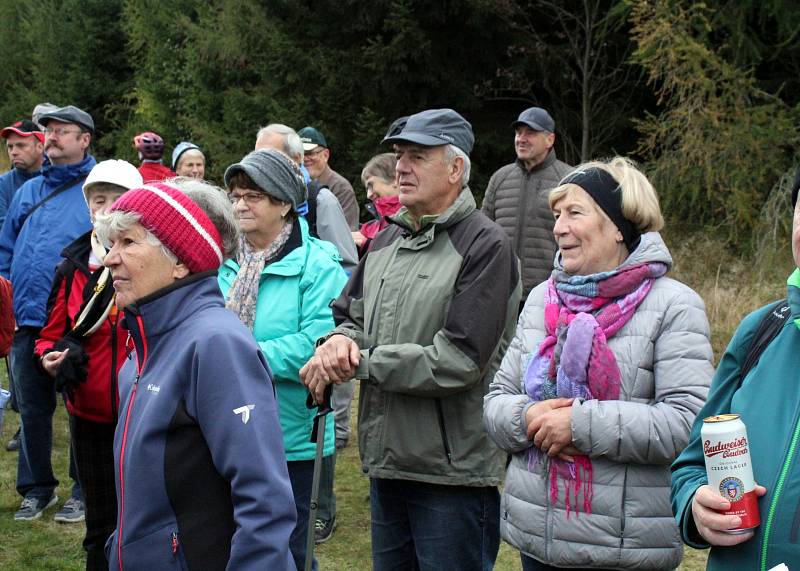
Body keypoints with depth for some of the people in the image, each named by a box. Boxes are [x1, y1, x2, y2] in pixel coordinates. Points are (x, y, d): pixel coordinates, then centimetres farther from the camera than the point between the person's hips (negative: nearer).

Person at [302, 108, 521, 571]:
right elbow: (350, 314, 15)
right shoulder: (388, 241, 11)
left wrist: (360, 361, -17)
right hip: (386, 463, 7)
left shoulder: (484, 245, -13)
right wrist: (339, 340, -10)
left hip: (453, 471, -7)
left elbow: (458, 361, -21)